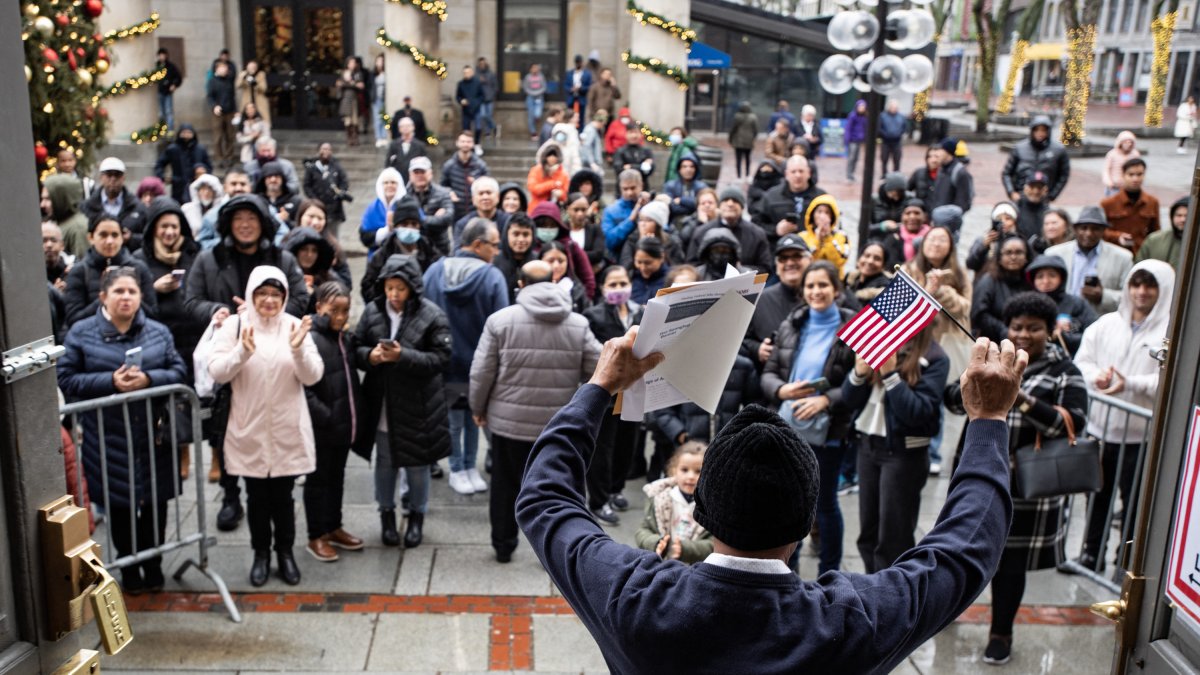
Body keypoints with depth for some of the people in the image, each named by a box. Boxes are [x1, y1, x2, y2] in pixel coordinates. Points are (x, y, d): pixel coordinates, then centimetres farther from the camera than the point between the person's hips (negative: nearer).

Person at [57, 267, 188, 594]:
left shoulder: (158, 332, 4)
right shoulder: (81, 333, -2)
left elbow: (179, 371, 2)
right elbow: (66, 380, -4)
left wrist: (148, 379, -17)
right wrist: (111, 381, -18)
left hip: (153, 435, 2)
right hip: (110, 438, -1)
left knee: (155, 502, 9)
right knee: (120, 505, 9)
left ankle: (153, 565, 27)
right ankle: (128, 568, 27)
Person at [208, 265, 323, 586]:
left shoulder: (295, 326, -1)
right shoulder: (234, 326, -2)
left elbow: (312, 377, -6)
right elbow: (216, 372, -9)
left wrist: (298, 349, -23)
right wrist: (243, 352, -26)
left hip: (287, 430, 0)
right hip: (249, 430, 0)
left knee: (283, 494, 9)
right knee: (257, 495, 10)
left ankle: (285, 551, 28)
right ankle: (261, 553, 28)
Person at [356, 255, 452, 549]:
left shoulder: (432, 315, -11)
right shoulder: (372, 311, -1)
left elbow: (441, 358, -14)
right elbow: (356, 349, 6)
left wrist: (403, 356, -25)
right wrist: (370, 356, -17)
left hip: (418, 405, -2)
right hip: (381, 403, 3)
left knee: (417, 464, 11)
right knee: (385, 462, 16)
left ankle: (417, 517, 32)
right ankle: (387, 514, 36)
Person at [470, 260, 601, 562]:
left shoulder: (500, 320, -8)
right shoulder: (578, 324, -3)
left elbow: (481, 372, -6)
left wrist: (478, 409, 9)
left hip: (509, 421, 0)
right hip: (560, 424, 1)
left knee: (506, 484, 15)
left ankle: (503, 545, 28)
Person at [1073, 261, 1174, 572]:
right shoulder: (1107, 324, 8)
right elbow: (1081, 361, 8)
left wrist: (1131, 384, -25)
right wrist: (1096, 376, -12)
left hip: (1140, 434, -4)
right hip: (1099, 426, 5)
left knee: (1134, 500, 3)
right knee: (1097, 493, 17)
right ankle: (1092, 552, 32)